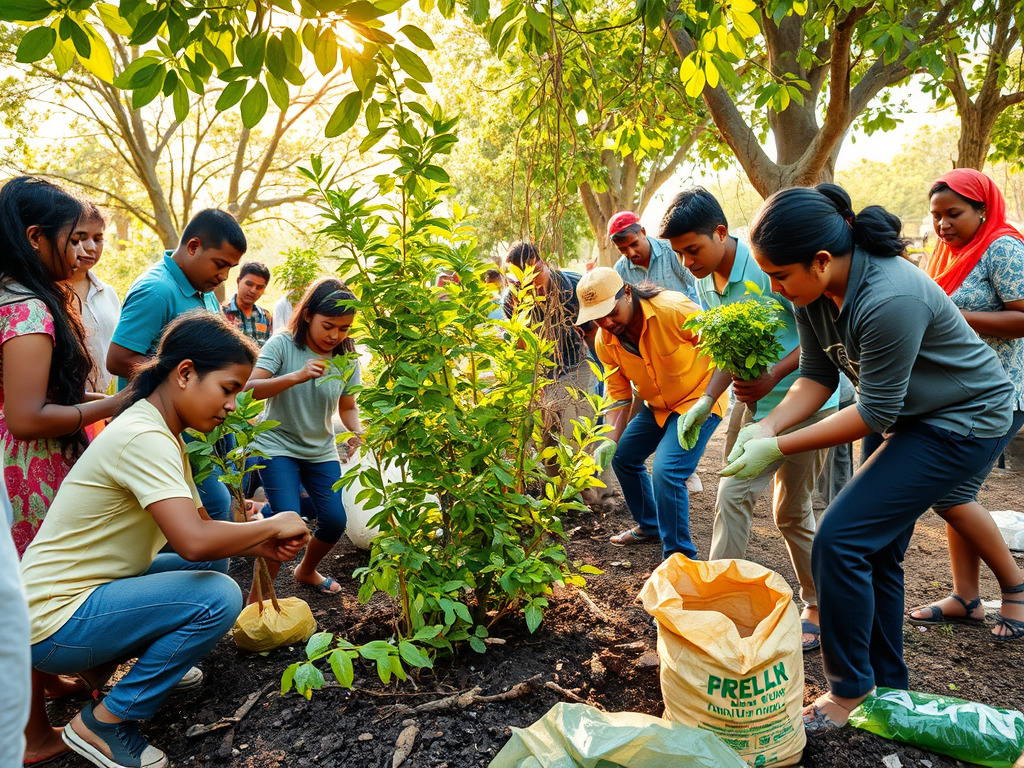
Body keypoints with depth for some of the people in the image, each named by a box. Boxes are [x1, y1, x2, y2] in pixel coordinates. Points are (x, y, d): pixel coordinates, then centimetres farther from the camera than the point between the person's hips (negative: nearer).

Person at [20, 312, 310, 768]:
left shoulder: (164, 435, 7)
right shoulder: (142, 437, -25)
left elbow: (198, 527, 10)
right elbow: (194, 541, -35)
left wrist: (263, 546, -7)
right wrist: (273, 525, -19)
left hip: (87, 591, 10)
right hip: (54, 623, -10)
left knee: (211, 566, 13)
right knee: (218, 597, -22)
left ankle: (106, 662, 15)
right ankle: (102, 723, -6)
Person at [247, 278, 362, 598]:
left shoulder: (347, 360, -4)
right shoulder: (282, 345, -16)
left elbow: (347, 406, 6)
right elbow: (250, 389, -26)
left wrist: (356, 430, -16)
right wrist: (297, 376, -41)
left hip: (321, 451, 5)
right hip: (278, 446, -4)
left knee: (335, 522, 0)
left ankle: (306, 570, 33)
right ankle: (256, 599, 1)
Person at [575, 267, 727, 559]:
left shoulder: (673, 309, -29)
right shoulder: (605, 341, -9)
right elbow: (618, 394, -2)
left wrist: (706, 401, -38)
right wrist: (612, 440, -16)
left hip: (699, 400, -7)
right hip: (656, 405, 8)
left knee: (666, 470, -22)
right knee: (623, 457, 15)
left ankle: (680, 558, -5)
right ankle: (649, 525, 40)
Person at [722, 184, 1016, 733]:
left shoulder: (889, 300, -34)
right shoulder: (815, 290, -8)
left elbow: (874, 412, -25)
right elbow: (817, 377, -1)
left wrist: (778, 449, -23)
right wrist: (766, 427, -17)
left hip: (965, 421, -9)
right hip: (914, 417, 9)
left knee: (840, 541, -14)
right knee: (875, 550, 13)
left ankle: (850, 691, 5)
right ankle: (887, 686, 30)